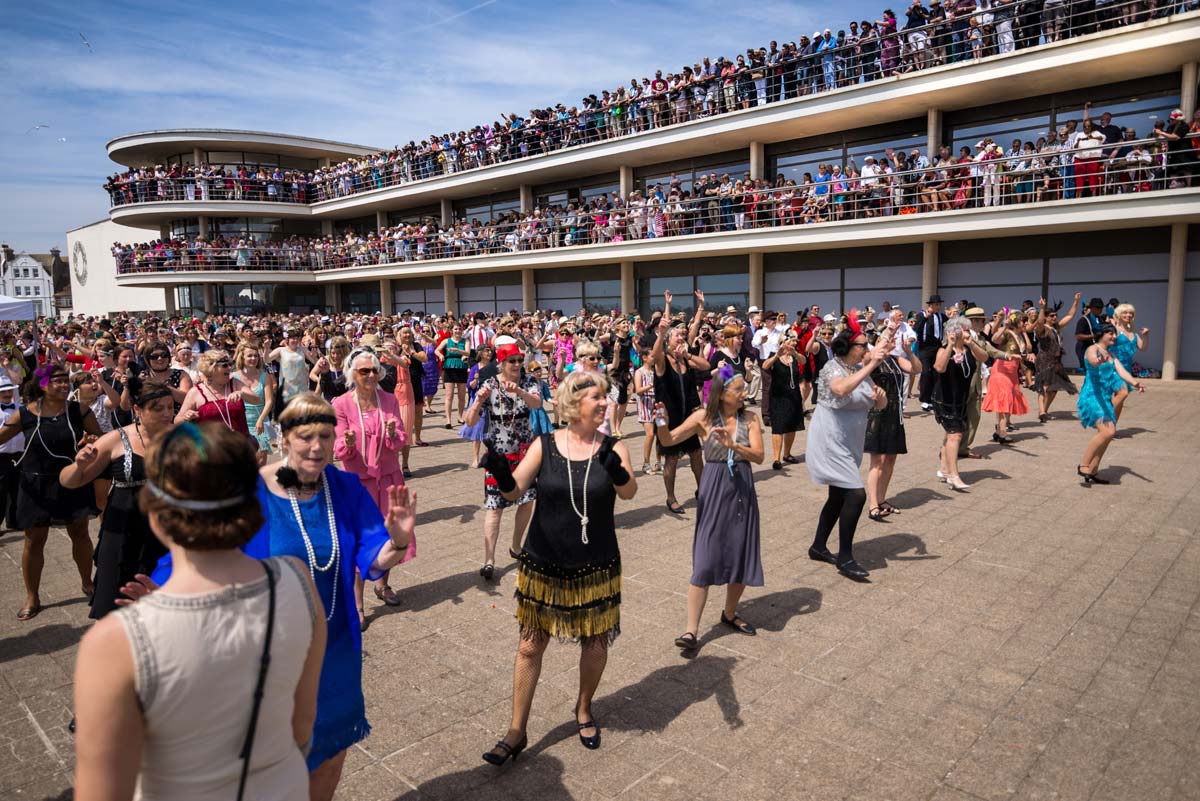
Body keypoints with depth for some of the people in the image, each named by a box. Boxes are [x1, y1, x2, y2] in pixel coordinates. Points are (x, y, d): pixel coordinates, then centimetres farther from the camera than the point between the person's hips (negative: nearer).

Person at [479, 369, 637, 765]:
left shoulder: (613, 448, -7)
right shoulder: (545, 445, -7)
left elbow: (629, 492, -23)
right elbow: (515, 492, -13)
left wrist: (617, 472, -46)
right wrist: (501, 473, -36)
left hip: (596, 566, 0)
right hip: (543, 564, 0)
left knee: (595, 644, 12)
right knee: (530, 645, 8)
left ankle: (584, 708, 42)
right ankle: (517, 732, 26)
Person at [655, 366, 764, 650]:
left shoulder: (750, 418, 0)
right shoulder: (704, 417, -5)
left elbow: (759, 456, -10)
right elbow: (669, 440, -5)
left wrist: (732, 445, -27)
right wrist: (662, 424, -26)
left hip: (743, 491, 3)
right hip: (713, 491, -3)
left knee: (742, 558, 11)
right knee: (705, 560, -6)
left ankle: (729, 614, 35)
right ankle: (692, 630, 1)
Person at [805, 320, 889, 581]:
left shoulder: (861, 369, 7)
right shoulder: (832, 367, -15)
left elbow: (881, 405, 8)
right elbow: (841, 389, -38)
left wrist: (880, 395, -15)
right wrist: (871, 365, -38)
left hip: (850, 443, 9)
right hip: (830, 442, -9)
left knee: (839, 497, 14)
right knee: (856, 494, -15)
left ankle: (818, 547, 29)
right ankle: (845, 558, -5)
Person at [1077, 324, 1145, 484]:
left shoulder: (1111, 355, 18)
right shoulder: (1093, 349, -7)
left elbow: (1121, 371, 3)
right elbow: (1092, 360, -31)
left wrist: (1133, 382, -18)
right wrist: (1099, 361, -55)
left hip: (1105, 398, 9)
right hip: (1092, 396, -9)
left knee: (1109, 433, 10)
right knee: (1107, 432, -22)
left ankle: (1092, 472, 19)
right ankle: (1083, 466, -13)